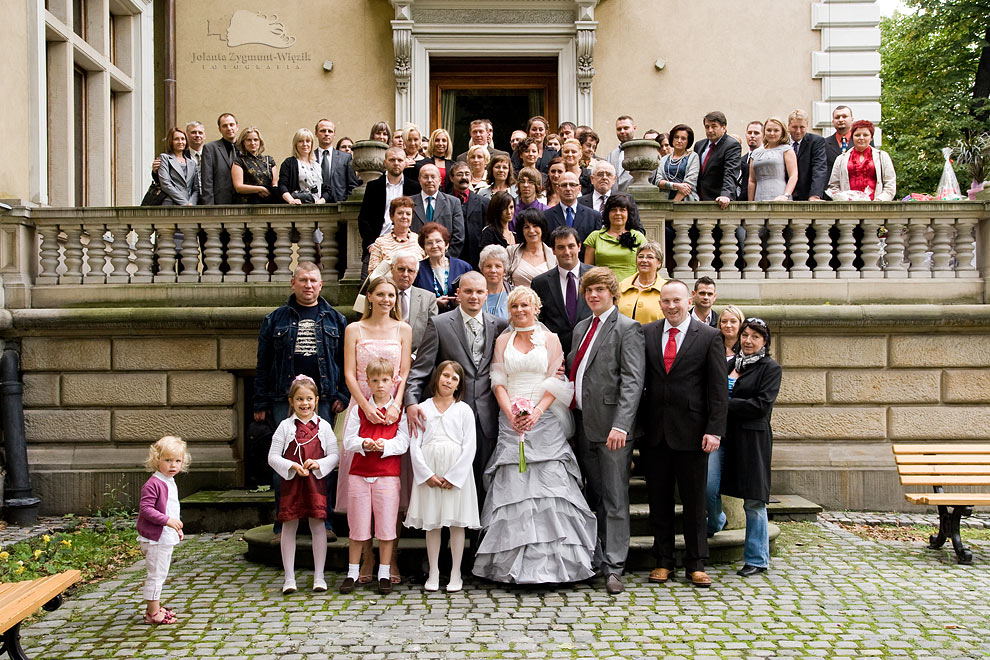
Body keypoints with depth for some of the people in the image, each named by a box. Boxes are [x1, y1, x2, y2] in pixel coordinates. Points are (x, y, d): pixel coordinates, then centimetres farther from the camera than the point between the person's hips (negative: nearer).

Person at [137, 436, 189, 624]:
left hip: (166, 538, 10)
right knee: (156, 574, -5)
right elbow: (145, 509, -24)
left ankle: (154, 608, 28)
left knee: (160, 574, 17)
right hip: (155, 538, -10)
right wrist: (167, 520, -29)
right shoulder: (153, 484, -18)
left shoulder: (170, 483, 14)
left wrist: (176, 529, 24)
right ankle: (153, 613, 2)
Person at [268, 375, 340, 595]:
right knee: (289, 527, 4)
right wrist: (292, 466, -16)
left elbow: (334, 456, 3)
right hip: (291, 482, 0)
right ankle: (289, 578, 13)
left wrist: (319, 464, -15)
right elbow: (273, 457, -1)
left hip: (316, 482, 0)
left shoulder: (323, 426, 3)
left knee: (317, 526, 3)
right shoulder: (285, 426, 1)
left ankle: (319, 576, 13)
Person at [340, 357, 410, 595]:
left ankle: (384, 573, 13)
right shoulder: (358, 409, 7)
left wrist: (384, 445, -20)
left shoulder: (399, 410, 3)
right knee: (357, 524, 6)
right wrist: (364, 444, -17)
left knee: (386, 524, 2)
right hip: (359, 473, 1)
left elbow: (403, 442, -3)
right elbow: (348, 440, 2)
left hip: (388, 474, -1)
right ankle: (353, 572, 18)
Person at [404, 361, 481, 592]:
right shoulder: (422, 408, 7)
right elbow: (414, 445, 1)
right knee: (431, 522, 6)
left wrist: (453, 476, -10)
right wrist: (427, 474, -9)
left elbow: (469, 446, -3)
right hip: (428, 472, 1)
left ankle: (455, 574, 11)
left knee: (457, 521, 2)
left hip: (457, 471, -1)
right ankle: (433, 573, 15)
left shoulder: (464, 410, 3)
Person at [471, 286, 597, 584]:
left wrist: (537, 412, -11)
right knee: (512, 487, -5)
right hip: (511, 421, 1)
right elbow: (498, 381, 8)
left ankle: (551, 559, -4)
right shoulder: (503, 341, 14)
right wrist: (511, 413, -8)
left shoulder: (550, 339, 10)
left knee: (549, 484, -9)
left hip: (545, 420, -1)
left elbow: (555, 382, 3)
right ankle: (513, 563, -2)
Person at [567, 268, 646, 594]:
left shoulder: (627, 328, -6)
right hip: (584, 426, 7)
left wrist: (620, 425, -22)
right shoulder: (581, 328, 18)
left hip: (611, 426, -7)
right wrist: (573, 420, 7)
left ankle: (613, 567, 4)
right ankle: (594, 561, 19)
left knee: (614, 499, -1)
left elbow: (632, 381, -14)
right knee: (593, 498, 11)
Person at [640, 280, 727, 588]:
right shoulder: (646, 333, 6)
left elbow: (718, 388, -3)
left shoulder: (709, 336, 0)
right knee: (659, 500, 9)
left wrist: (714, 430, -10)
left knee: (694, 500, 6)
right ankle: (663, 561, 21)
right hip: (654, 432, 2)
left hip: (691, 432, -2)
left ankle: (696, 564, 17)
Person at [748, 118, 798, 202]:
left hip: (778, 199, -3)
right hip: (759, 200, 3)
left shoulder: (786, 150, 8)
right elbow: (751, 181, 19)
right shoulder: (756, 153, 20)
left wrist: (786, 196, -14)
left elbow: (793, 176, 0)